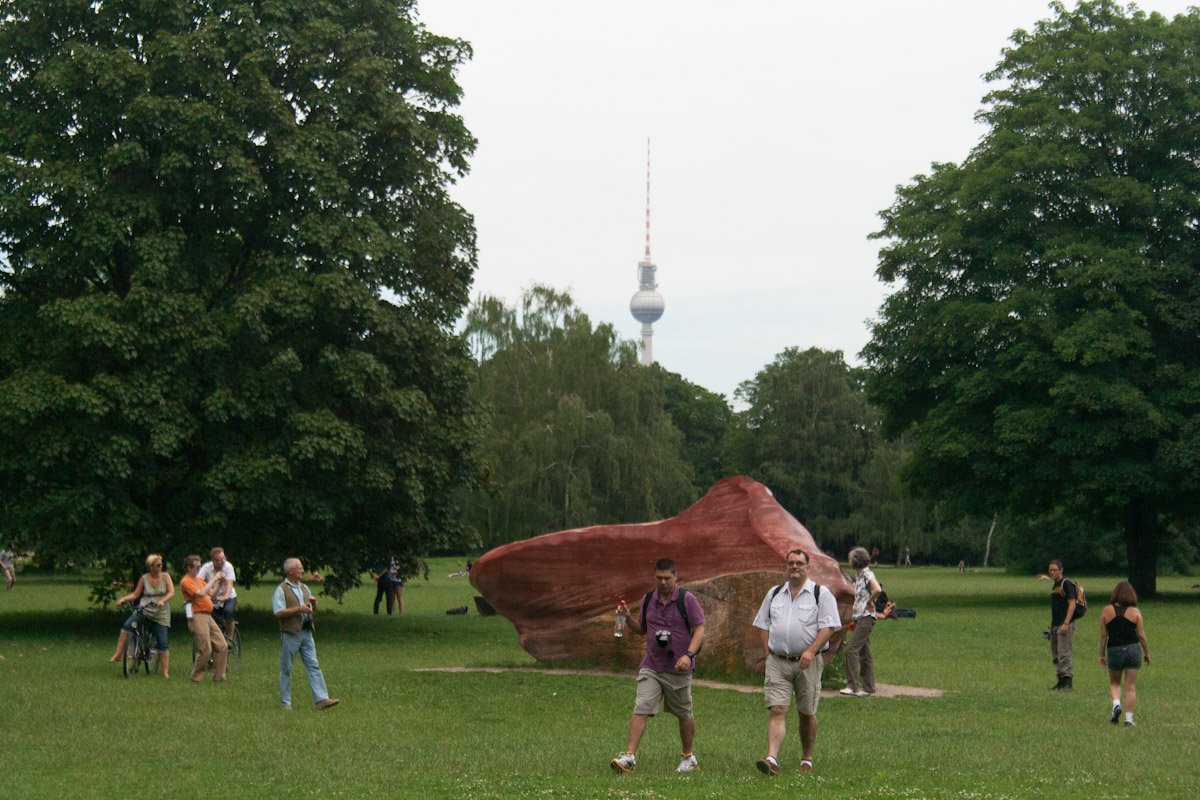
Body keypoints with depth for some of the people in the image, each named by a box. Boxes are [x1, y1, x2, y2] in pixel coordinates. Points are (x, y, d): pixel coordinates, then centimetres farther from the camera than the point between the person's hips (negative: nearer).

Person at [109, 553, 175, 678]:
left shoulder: (165, 576, 0)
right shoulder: (144, 579, 2)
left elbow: (171, 592, -10)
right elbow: (135, 594, 4)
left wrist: (162, 601, -28)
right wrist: (124, 599, -13)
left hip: (161, 614, -1)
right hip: (145, 610, 1)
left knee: (162, 642, -5)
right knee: (127, 625, -24)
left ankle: (165, 672, 4)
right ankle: (117, 654, -20)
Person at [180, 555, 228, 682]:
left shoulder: (199, 579, 19)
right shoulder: (186, 581, -9)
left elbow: (212, 593, 19)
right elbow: (201, 593, -22)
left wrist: (220, 584, 3)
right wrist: (213, 579, -16)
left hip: (208, 617, 9)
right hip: (197, 617, -9)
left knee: (222, 646, 4)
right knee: (205, 650, -10)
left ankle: (219, 677, 11)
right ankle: (196, 678, 3)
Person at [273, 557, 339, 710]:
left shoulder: (304, 588, 17)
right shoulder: (281, 590, -5)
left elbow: (314, 610, 24)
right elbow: (278, 613, -16)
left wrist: (314, 603, 2)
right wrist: (299, 609, -17)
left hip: (306, 633, 6)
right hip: (290, 633, -6)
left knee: (313, 666, -3)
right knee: (286, 669, 3)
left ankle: (321, 699, -8)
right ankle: (286, 703, 10)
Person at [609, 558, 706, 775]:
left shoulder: (687, 599, -6)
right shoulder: (648, 600, 8)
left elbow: (699, 630, -8)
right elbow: (641, 629, 18)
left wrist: (688, 655, -21)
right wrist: (628, 617, -2)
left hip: (678, 669, -3)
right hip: (651, 667, 3)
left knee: (684, 715, 11)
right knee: (640, 710, -11)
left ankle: (688, 757, 29)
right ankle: (629, 756, -17)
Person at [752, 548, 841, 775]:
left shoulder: (821, 594, 0)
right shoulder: (774, 594, 14)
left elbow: (828, 627, -7)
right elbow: (763, 625, 17)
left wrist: (811, 651, -19)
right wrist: (768, 654, 5)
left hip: (807, 662, -2)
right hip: (777, 662, 2)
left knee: (807, 713, 7)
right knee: (777, 710, -11)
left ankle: (807, 759, 22)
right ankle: (772, 759, -22)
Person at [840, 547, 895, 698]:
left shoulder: (867, 574, -10)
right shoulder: (859, 576, 17)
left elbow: (877, 590, -27)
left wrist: (869, 602, -14)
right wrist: (854, 612, 17)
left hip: (866, 617, -10)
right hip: (859, 618, 10)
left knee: (852, 650, -16)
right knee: (864, 654, 10)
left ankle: (852, 686, -19)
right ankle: (868, 688, 13)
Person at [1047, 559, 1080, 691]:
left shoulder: (1066, 584, -10)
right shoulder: (1055, 585, 17)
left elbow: (1072, 604, -17)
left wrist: (1066, 623, -24)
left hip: (1064, 625, -9)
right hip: (1054, 625, 9)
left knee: (1064, 654, -13)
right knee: (1055, 655, 11)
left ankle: (1068, 682, -13)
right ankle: (1061, 681, 18)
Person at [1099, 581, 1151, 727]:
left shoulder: (1106, 611, -1)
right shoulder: (1135, 612, -4)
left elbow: (1103, 635, 1)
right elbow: (1141, 635, -1)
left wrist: (1102, 654, 10)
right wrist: (1147, 653, 11)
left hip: (1114, 650, 1)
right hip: (1133, 649, 0)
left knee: (1114, 683, 19)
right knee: (1131, 687, 5)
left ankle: (1116, 704, -7)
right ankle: (1129, 718, 3)